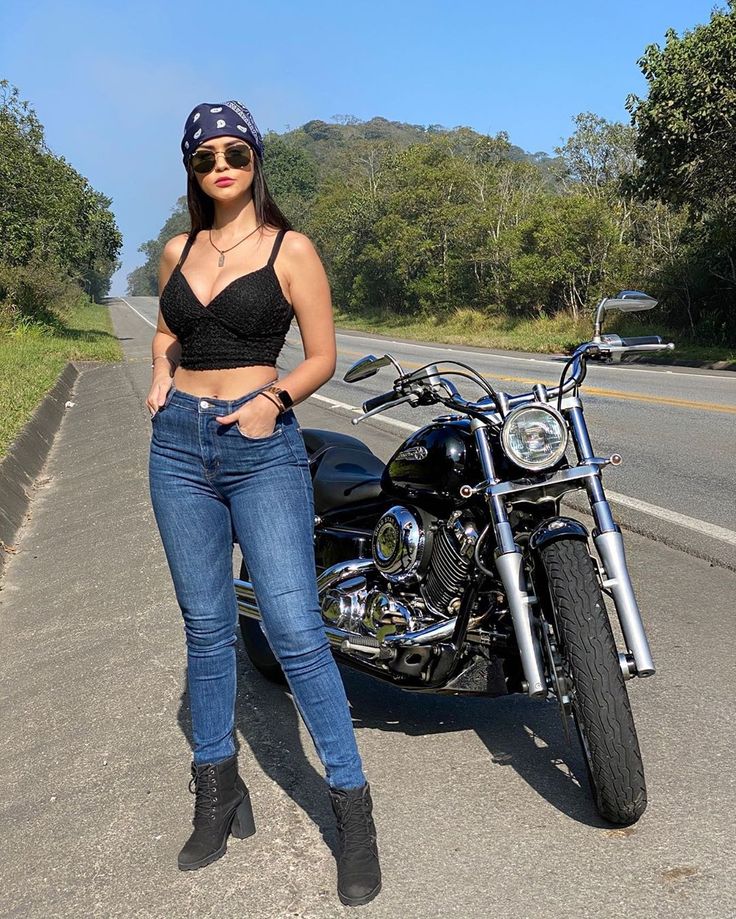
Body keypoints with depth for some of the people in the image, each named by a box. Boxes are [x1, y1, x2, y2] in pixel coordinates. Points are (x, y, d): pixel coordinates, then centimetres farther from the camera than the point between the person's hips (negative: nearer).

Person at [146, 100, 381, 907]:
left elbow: (322, 357, 0)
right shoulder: (177, 251, 12)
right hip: (179, 446, 4)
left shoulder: (291, 250, -1)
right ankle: (217, 793, 25)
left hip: (262, 447, -4)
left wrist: (274, 399, -18)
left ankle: (353, 808, 3)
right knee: (206, 628, 10)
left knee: (295, 629, -10)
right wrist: (161, 376, 7)